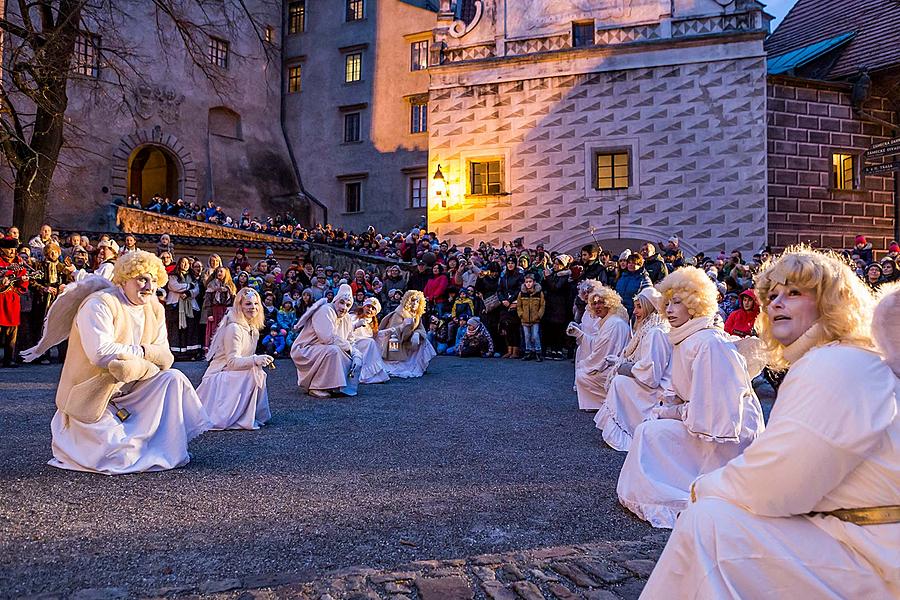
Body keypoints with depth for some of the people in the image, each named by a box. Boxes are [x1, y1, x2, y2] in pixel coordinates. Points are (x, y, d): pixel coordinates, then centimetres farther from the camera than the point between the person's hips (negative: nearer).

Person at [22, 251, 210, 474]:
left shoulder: (155, 309, 2)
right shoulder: (100, 304, -19)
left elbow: (165, 358, -5)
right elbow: (101, 353, -32)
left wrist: (135, 362, -24)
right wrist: (140, 351, -18)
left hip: (128, 389, 7)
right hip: (91, 398, -7)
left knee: (173, 379, -13)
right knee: (121, 458, -13)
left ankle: (168, 450, 0)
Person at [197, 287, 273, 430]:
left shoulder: (252, 328, 8)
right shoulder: (234, 328, -19)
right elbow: (232, 361, -26)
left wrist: (262, 360, -6)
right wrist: (255, 360, -41)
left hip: (231, 375, 9)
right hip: (217, 377, -9)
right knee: (253, 372, -29)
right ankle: (243, 419, -20)